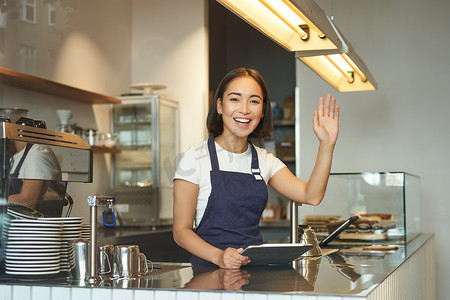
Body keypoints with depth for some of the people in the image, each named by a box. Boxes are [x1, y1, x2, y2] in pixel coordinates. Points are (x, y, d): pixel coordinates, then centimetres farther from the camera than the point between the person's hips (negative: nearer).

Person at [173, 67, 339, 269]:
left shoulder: (265, 161, 13)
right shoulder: (195, 158, -2)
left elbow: (311, 196, -1)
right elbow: (181, 230, -4)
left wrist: (327, 144, -11)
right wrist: (219, 256, -22)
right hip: (210, 270, -3)